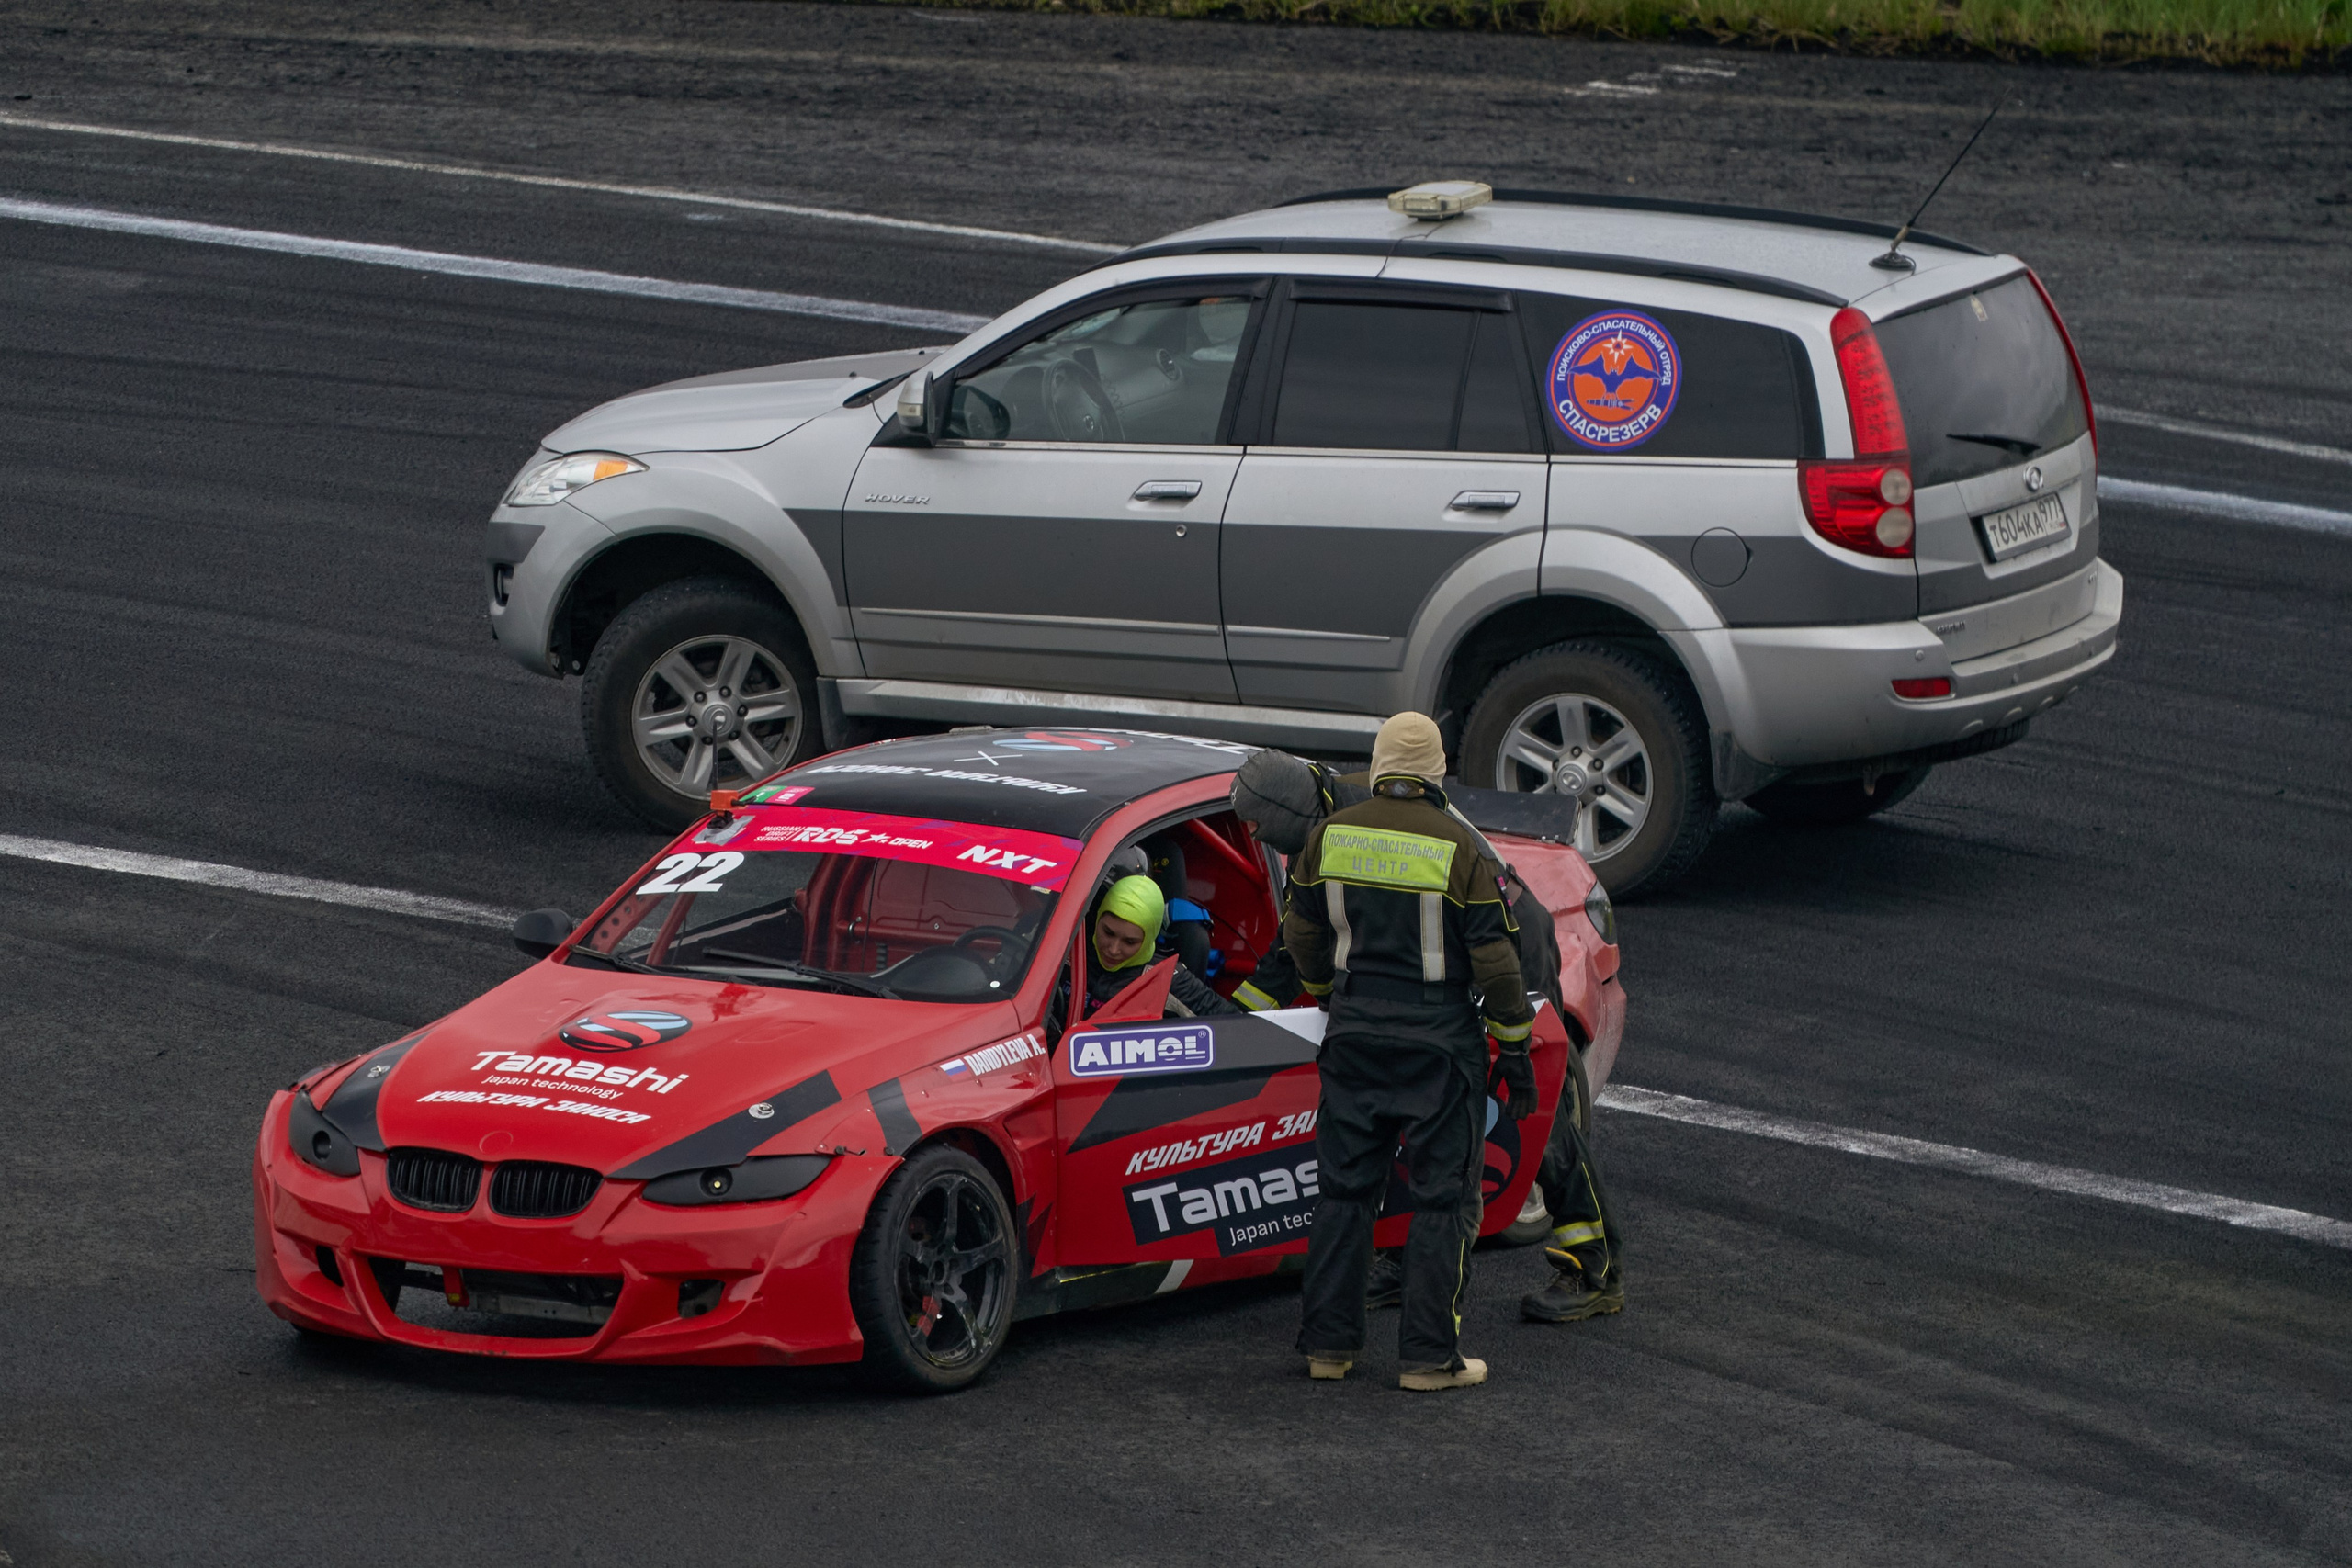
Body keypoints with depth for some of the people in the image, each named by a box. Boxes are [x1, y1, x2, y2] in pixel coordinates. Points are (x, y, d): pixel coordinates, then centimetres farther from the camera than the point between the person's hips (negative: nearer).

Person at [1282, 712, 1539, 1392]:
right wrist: (1516, 1050, -1)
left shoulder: (1330, 836, 0)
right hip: (1439, 1044, -4)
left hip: (1355, 1033, 4)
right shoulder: (1460, 849, -12)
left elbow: (1302, 935, 10)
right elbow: (1494, 959, -10)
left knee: (1346, 1190, 12)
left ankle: (1328, 1343, 14)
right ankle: (1428, 1355, 2)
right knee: (1443, 1198, 3)